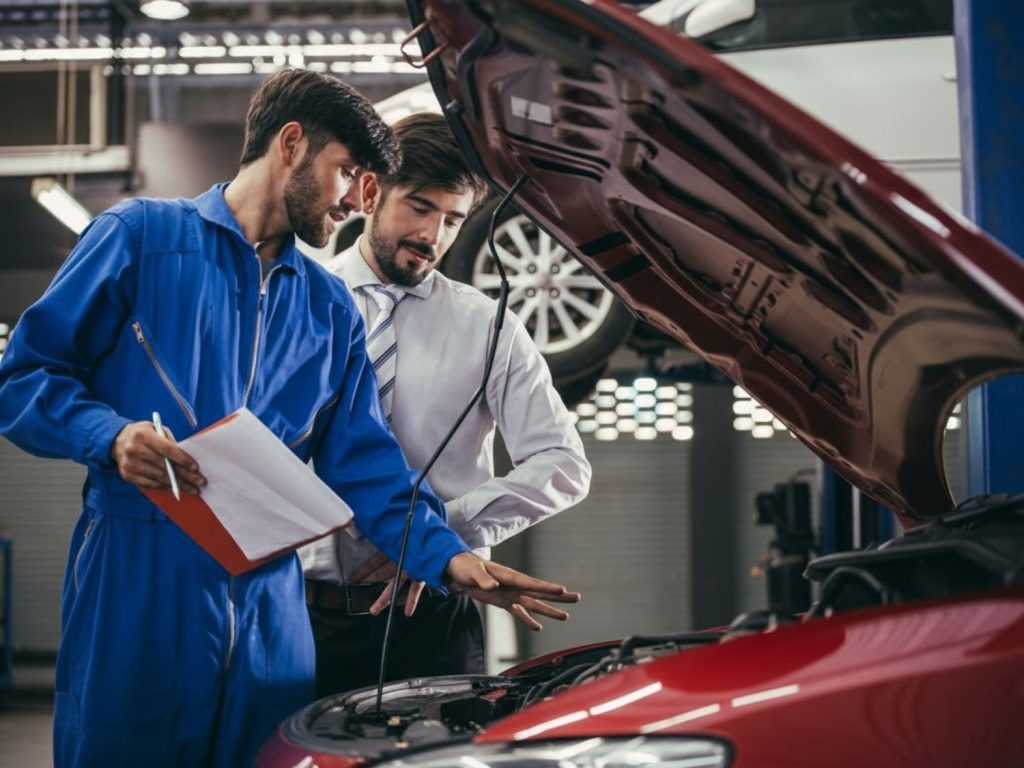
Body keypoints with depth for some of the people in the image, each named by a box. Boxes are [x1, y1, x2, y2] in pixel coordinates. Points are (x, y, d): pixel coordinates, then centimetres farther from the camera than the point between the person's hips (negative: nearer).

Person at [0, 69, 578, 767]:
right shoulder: (142, 236, 2)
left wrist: (447, 557, 0)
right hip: (136, 585, -5)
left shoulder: (331, 309, 17)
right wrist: (110, 436, -19)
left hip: (270, 606, 5)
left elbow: (364, 462, 13)